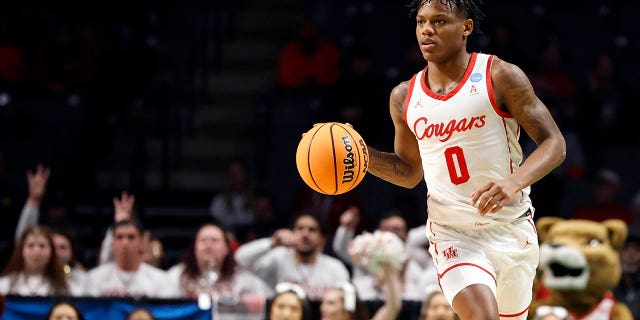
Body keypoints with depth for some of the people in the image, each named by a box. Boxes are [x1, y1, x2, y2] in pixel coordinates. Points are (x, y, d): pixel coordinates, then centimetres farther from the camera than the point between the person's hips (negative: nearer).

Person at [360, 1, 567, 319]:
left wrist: (513, 182, -27)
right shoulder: (404, 98, 4)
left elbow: (554, 143, -8)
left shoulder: (500, 77, -7)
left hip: (511, 229, 0)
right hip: (453, 234, 0)